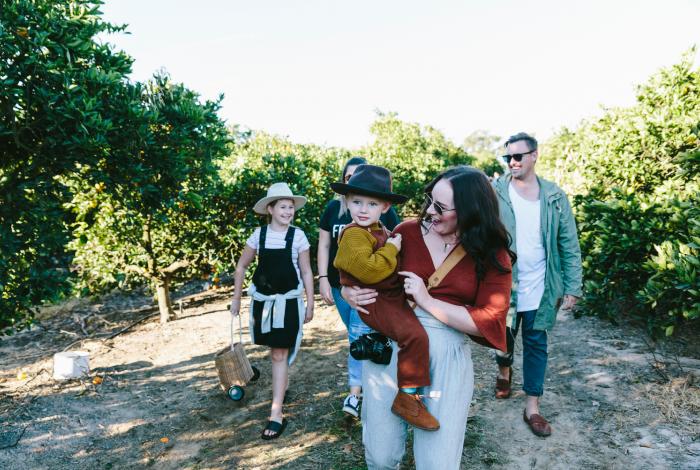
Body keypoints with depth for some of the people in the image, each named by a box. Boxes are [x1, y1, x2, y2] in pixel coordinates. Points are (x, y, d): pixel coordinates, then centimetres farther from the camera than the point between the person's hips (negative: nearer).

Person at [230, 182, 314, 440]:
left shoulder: (298, 236, -6)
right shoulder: (259, 234, -2)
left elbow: (306, 272, 0)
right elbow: (241, 267, 8)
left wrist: (310, 304, 0)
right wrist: (236, 299, 9)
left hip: (288, 301, -2)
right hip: (262, 300, 3)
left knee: (280, 354, -4)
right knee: (274, 349, 16)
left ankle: (276, 414, 0)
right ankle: (282, 383, 44)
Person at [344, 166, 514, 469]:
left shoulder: (493, 255, -2)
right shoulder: (407, 232, 0)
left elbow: (489, 322, -11)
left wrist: (428, 302, -16)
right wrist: (349, 293, -12)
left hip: (448, 353, -1)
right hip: (390, 343, 1)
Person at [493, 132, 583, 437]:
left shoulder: (555, 197, -2)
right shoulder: (494, 193, -8)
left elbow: (569, 245, 0)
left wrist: (572, 287, -3)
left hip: (540, 287, 1)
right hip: (503, 285, -1)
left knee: (536, 344, 10)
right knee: (503, 338, 17)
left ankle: (532, 407, 24)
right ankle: (504, 371, 49)